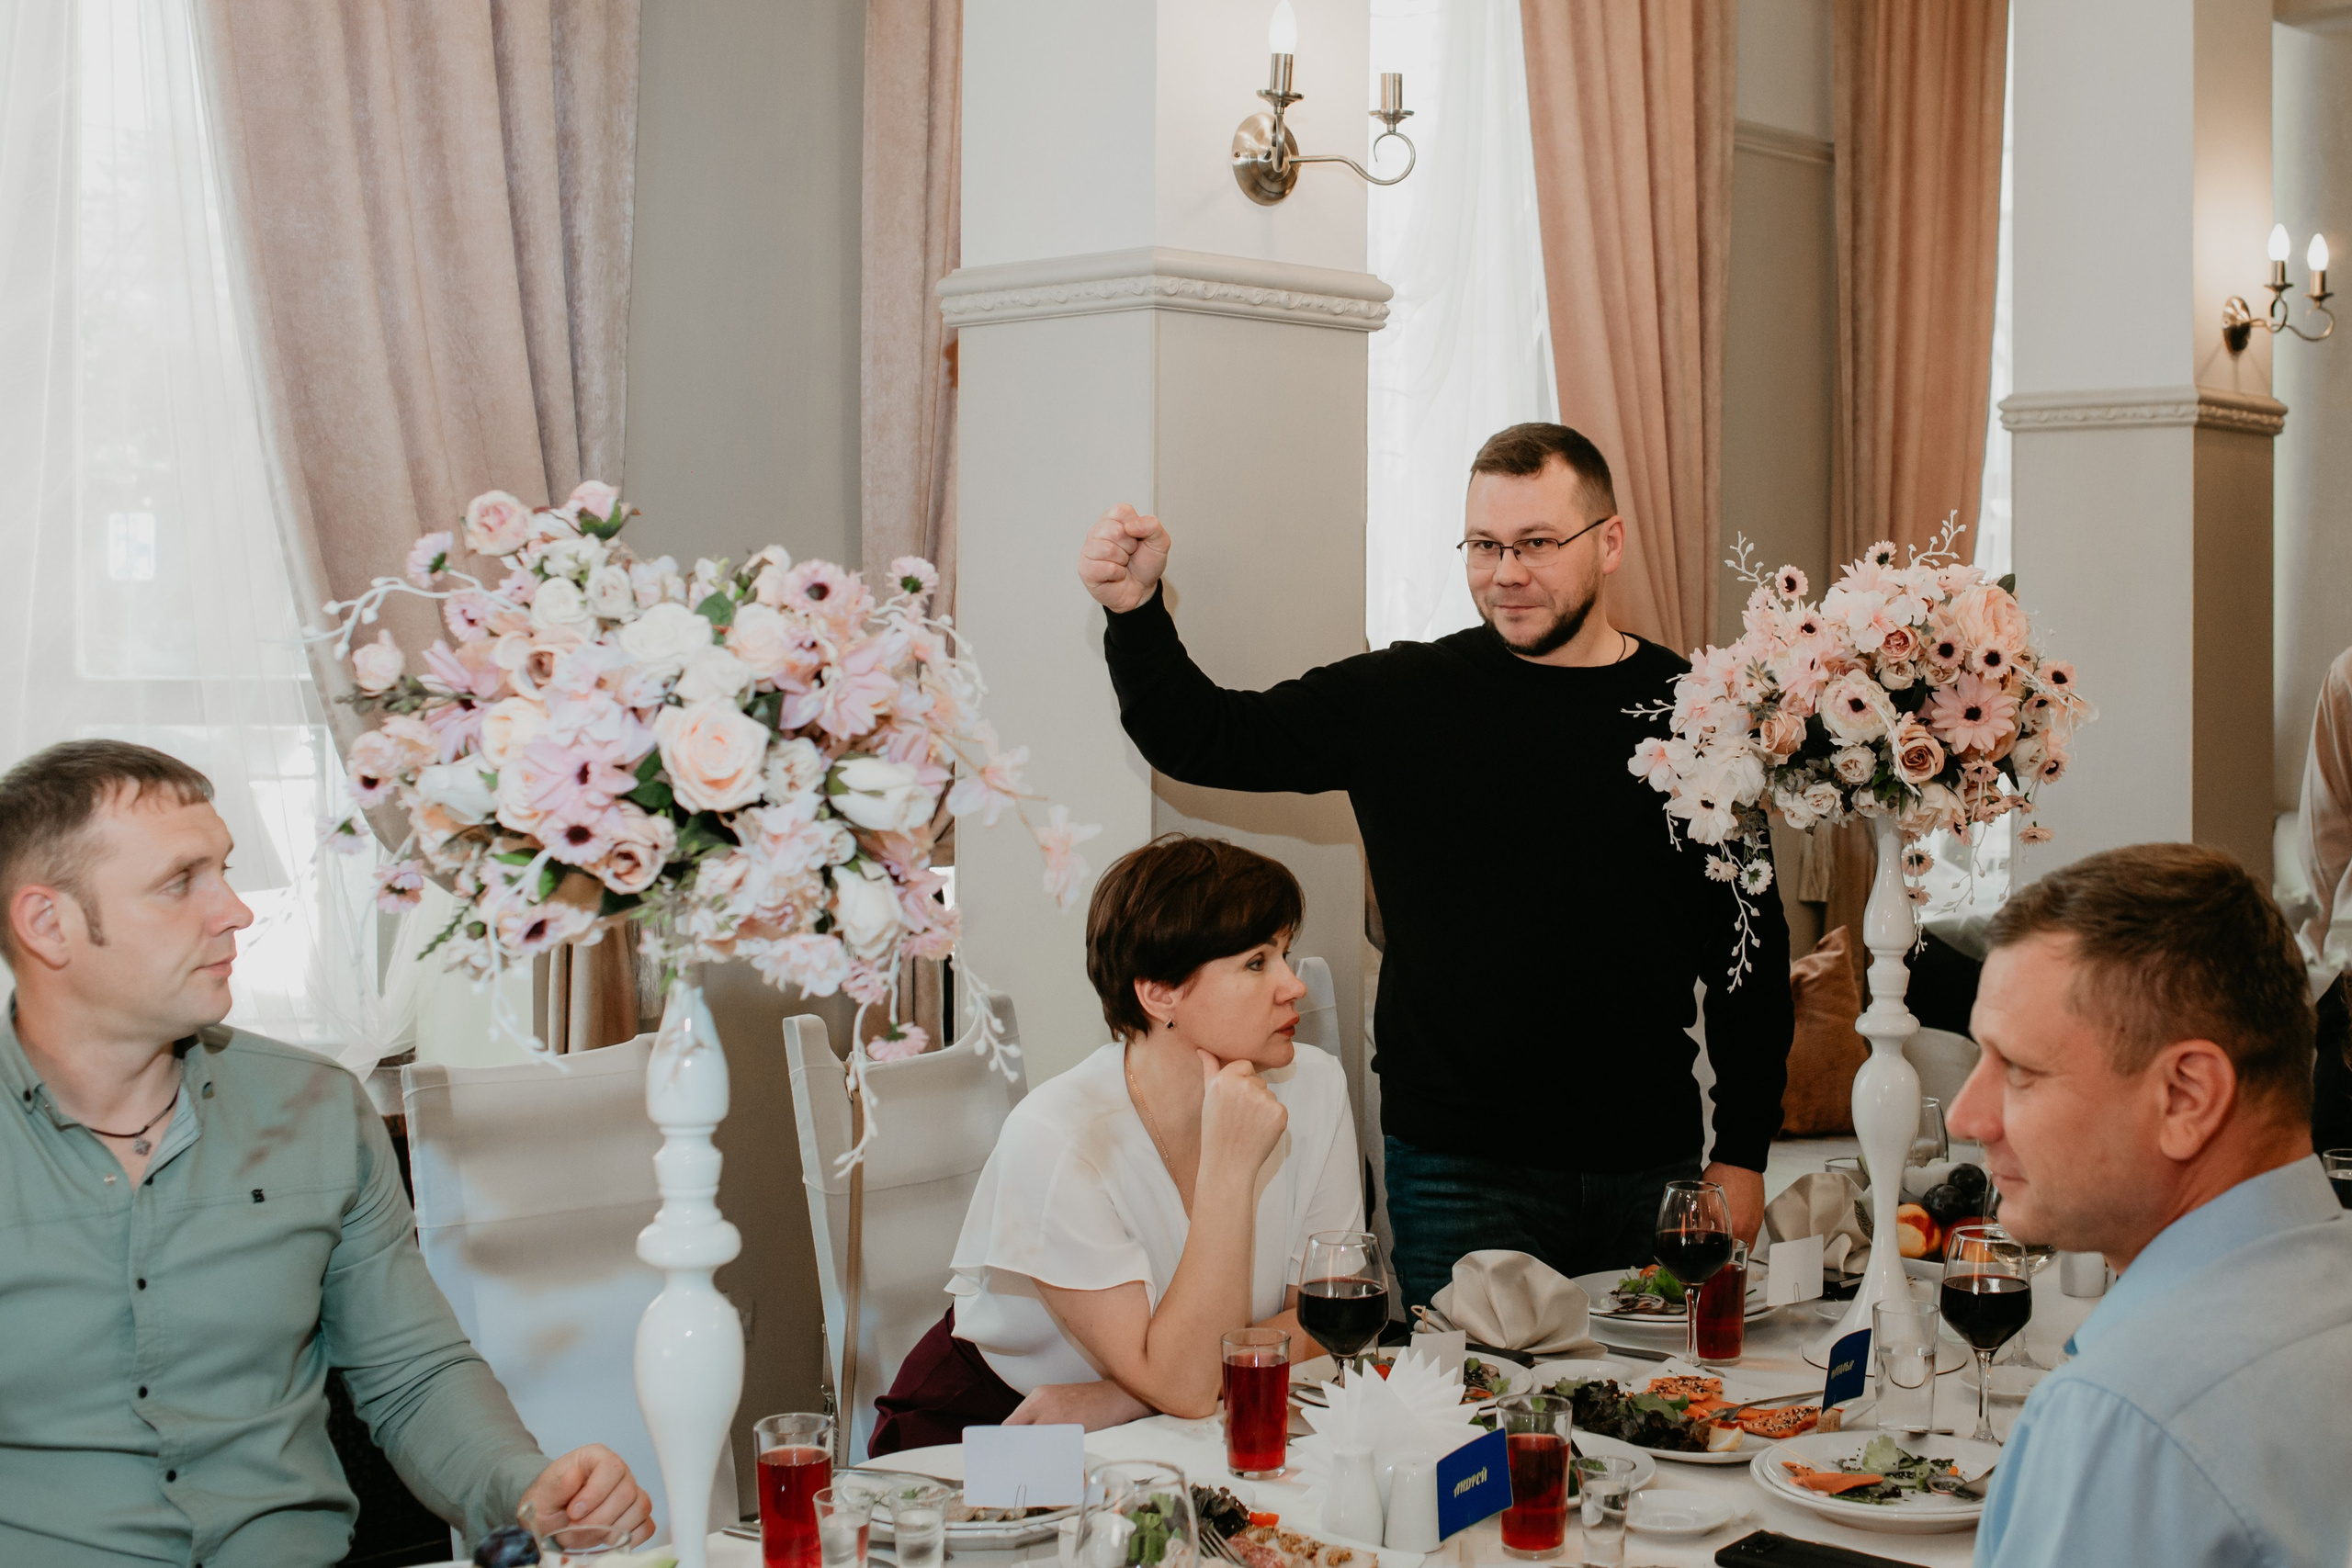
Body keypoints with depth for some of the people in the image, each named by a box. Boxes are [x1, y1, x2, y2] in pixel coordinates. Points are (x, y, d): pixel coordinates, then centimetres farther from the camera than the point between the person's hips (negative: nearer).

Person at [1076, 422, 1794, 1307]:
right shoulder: (1400, 697, 0)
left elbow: (1752, 945, 5)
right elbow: (1202, 741, 3)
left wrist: (1743, 1154, 2)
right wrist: (1135, 609, -13)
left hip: (1649, 1167, 1)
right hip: (1458, 1168, -1)